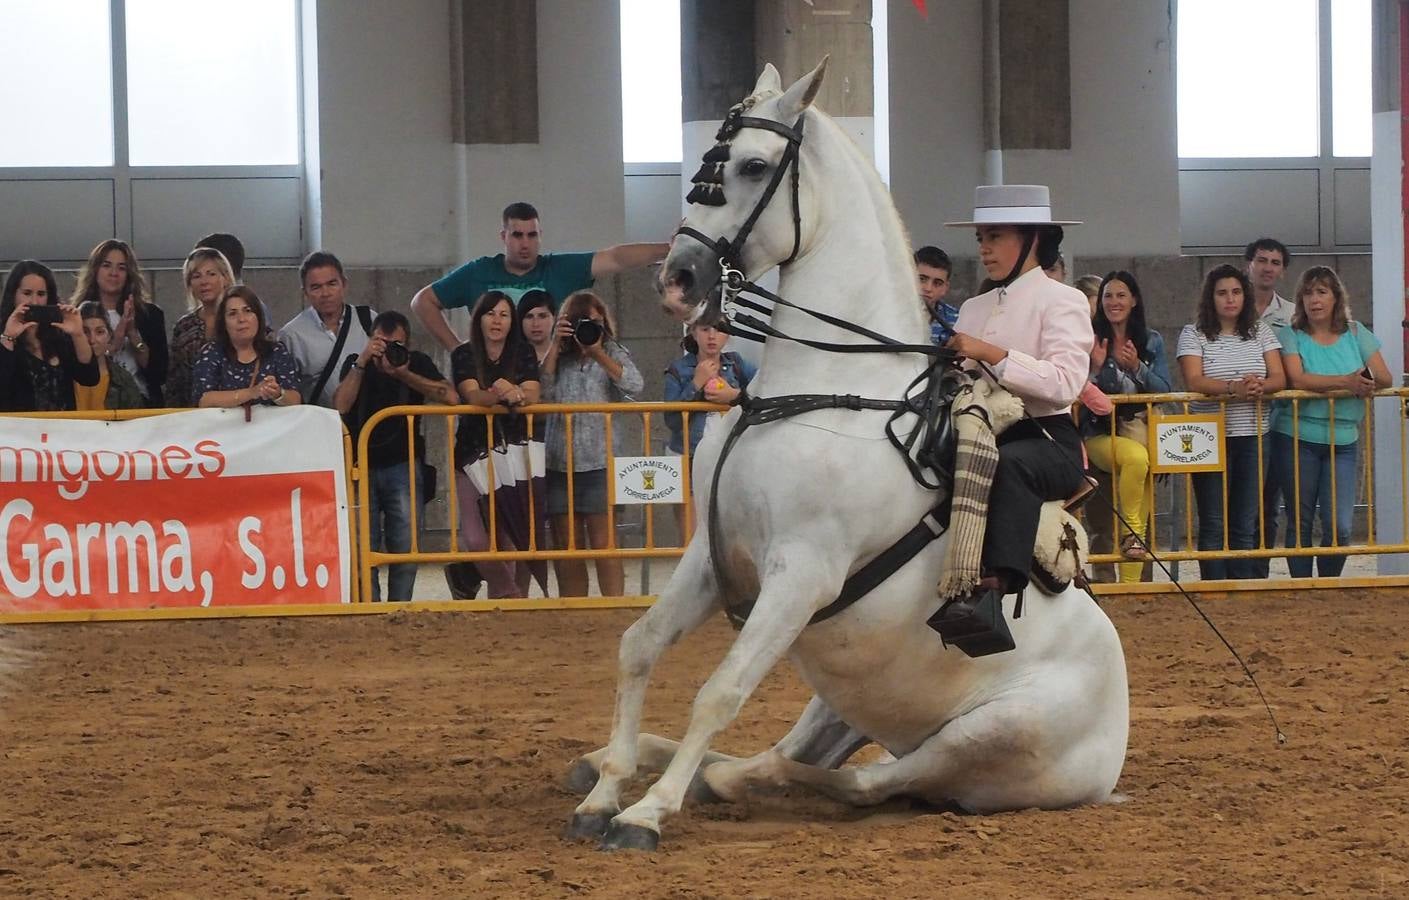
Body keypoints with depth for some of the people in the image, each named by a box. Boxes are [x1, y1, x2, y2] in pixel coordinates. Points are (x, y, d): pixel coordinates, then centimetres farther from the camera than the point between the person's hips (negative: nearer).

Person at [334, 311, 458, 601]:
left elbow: (451, 398, -15)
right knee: (362, 547, -8)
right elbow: (340, 406, -14)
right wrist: (362, 362, -18)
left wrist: (403, 374, -19)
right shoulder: (355, 364, 3)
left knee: (404, 545, -7)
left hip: (403, 465, 0)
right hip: (361, 466, 0)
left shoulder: (416, 363, 2)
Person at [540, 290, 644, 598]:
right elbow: (542, 391, -5)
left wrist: (598, 354, -12)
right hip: (559, 463, 3)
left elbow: (634, 385, -10)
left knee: (602, 544, -7)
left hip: (599, 461, -3)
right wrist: (556, 346, -4)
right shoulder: (558, 358, 13)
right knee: (566, 547, 6)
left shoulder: (613, 353, 8)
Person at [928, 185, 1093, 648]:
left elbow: (1064, 383, -15)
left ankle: (992, 588, -56)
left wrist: (989, 353, -21)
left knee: (1010, 463, -41)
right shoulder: (974, 309, 21)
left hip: (1047, 440, -7)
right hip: (981, 435, 7)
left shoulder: (1061, 301, 1)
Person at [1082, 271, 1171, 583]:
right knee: (1136, 456, -36)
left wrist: (1137, 367, -9)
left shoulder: (1151, 341, 13)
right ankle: (1132, 532, -24)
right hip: (1099, 434, -3)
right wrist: (1095, 368, -17)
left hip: (1139, 428, 3)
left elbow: (1164, 390, 6)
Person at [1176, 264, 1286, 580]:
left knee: (1247, 525, 4)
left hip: (1252, 437, 3)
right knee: (1214, 524, -1)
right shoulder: (1194, 335, 2)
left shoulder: (1260, 332, 12)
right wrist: (1233, 388, -27)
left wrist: (1260, 386, -20)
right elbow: (1193, 381, -11)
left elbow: (1279, 378, 3)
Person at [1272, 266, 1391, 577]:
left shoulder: (1356, 334, 8)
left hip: (1343, 441, 2)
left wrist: (1367, 382, -21)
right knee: (1300, 523, 5)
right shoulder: (1292, 336, -1)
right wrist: (1346, 382, -27)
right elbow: (1297, 379, -18)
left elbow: (1385, 378, 3)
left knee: (1339, 527, -6)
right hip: (1298, 438, -2)